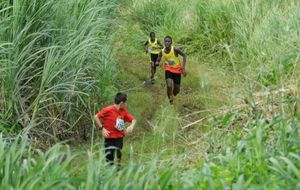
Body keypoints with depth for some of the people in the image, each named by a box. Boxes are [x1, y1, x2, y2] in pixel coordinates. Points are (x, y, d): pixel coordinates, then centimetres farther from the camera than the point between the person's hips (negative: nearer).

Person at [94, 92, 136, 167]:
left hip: (119, 137, 3)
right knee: (109, 158, 3)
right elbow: (96, 117, -8)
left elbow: (133, 120, 7)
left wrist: (131, 126, -15)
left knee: (118, 154, -7)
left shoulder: (124, 111, 3)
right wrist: (102, 128, -13)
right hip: (109, 137, -3)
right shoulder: (108, 110, -13)